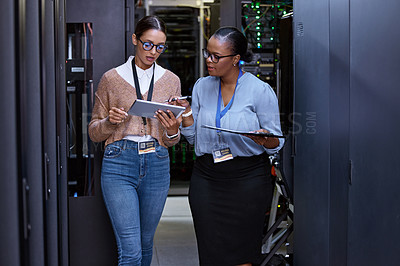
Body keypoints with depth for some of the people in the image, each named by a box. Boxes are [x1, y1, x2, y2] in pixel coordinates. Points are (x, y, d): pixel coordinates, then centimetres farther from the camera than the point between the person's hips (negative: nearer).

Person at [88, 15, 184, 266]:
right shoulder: (111, 78, 2)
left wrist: (172, 131, -11)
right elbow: (94, 132, 7)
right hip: (119, 163, -3)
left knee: (146, 243, 15)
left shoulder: (171, 81, 9)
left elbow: (171, 141, 13)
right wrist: (110, 122, -14)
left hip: (157, 165, 3)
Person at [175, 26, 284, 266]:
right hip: (206, 178, 4)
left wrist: (264, 139, -25)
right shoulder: (202, 87, 7)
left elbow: (276, 144, -3)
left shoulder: (260, 91, -6)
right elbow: (193, 137, 13)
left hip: (247, 180, -3)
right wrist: (186, 112, -5)